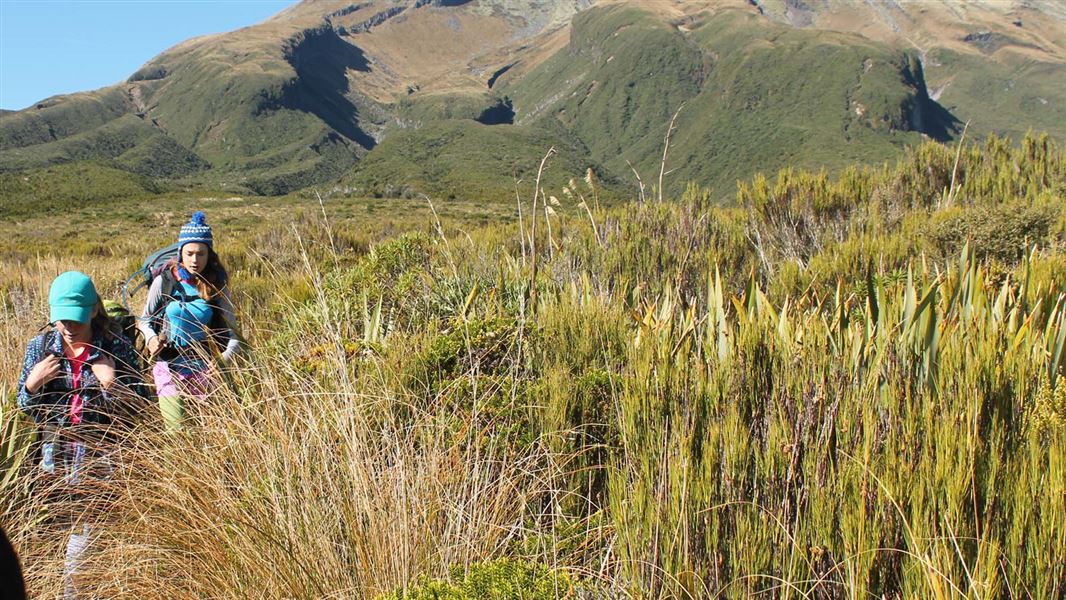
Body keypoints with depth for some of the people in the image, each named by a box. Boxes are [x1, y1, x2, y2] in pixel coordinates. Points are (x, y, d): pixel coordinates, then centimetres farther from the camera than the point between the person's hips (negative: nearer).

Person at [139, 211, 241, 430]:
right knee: (176, 431, -5)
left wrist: (226, 358, -19)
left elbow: (231, 329, -2)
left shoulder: (217, 285, -2)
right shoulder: (164, 281, -5)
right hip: (169, 365, -1)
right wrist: (151, 338, -13)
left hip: (203, 366, 1)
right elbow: (145, 319, 8)